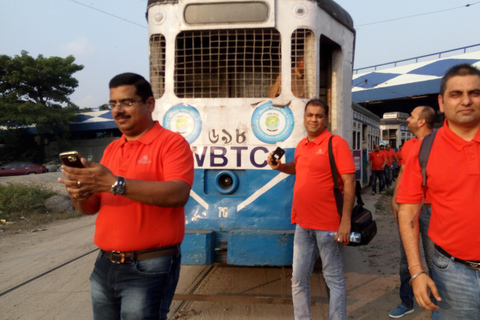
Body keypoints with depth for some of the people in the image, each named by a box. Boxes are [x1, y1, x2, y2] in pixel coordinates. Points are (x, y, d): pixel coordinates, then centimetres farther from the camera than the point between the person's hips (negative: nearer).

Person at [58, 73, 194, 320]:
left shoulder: (171, 143, -8)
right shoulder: (111, 149, 13)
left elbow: (179, 194, -25)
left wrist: (115, 183, -29)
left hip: (149, 268, -6)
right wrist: (79, 194, -8)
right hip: (105, 266, 7)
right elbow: (91, 207, 15)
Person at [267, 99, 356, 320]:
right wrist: (280, 166, 9)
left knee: (333, 278, 6)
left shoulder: (336, 143, -10)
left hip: (328, 225, -7)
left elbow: (349, 181, -14)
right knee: (299, 278, 13)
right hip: (302, 224, 7)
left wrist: (346, 220, -20)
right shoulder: (301, 146, 10)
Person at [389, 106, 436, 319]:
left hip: (430, 207, -6)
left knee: (433, 258, 3)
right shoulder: (407, 145, 10)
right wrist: (395, 200, 9)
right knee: (406, 256, 10)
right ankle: (406, 302, 22)